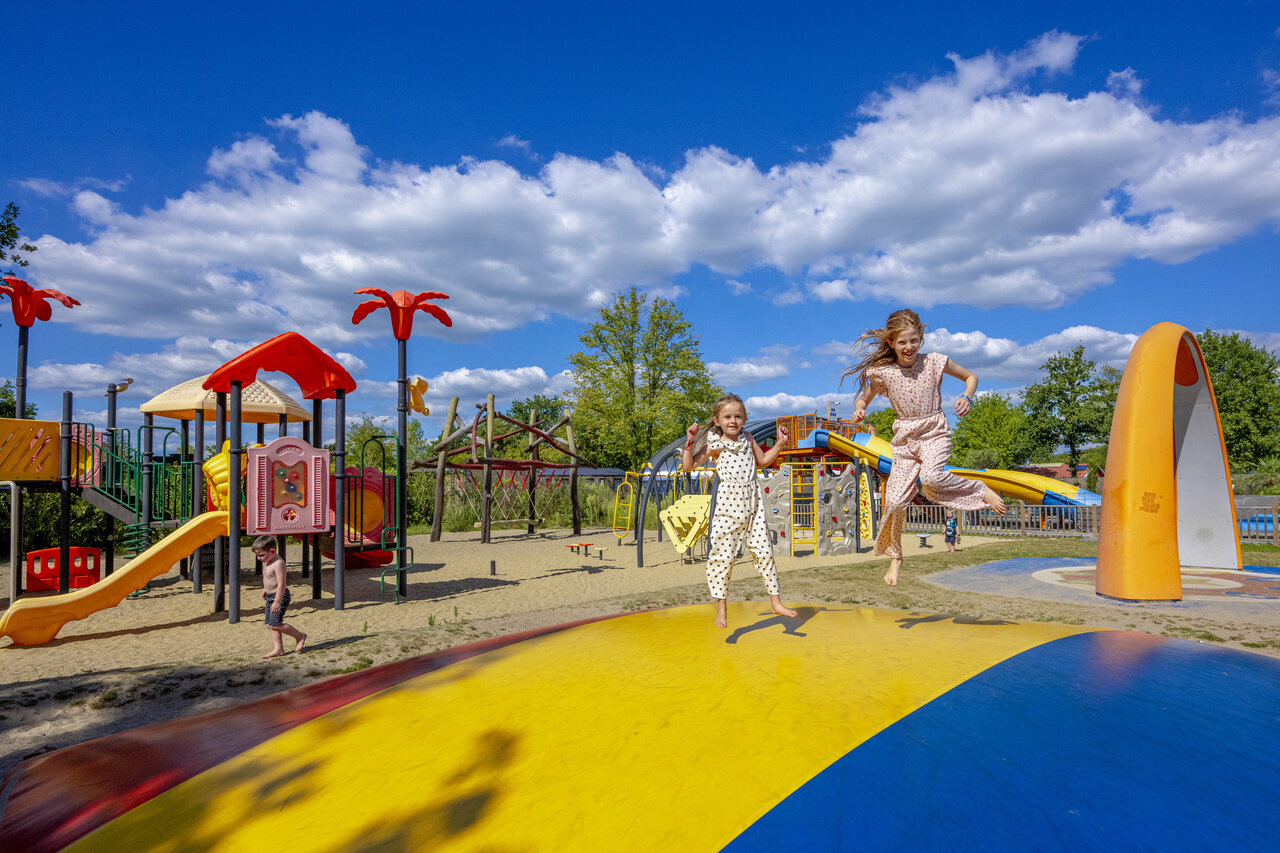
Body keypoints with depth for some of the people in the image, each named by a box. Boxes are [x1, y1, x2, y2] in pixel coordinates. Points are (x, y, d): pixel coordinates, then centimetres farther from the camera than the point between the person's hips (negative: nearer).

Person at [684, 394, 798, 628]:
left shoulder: (748, 439, 14)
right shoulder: (714, 444, 1)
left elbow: (763, 461, 28)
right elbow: (689, 466, -1)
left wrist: (779, 444, 18)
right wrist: (690, 443, -12)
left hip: (752, 504, 4)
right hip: (728, 505, -3)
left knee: (764, 551, 4)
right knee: (723, 554, -2)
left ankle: (775, 601, 15)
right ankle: (721, 605, 12)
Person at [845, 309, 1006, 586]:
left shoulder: (934, 362, -6)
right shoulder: (882, 372, -4)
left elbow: (970, 376, 9)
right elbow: (863, 399, 11)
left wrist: (966, 397, -12)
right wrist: (859, 410, -13)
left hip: (934, 433, -2)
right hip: (904, 438, 2)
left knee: (930, 476, -34)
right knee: (894, 500, -6)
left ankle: (981, 490, -6)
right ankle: (895, 557, 15)